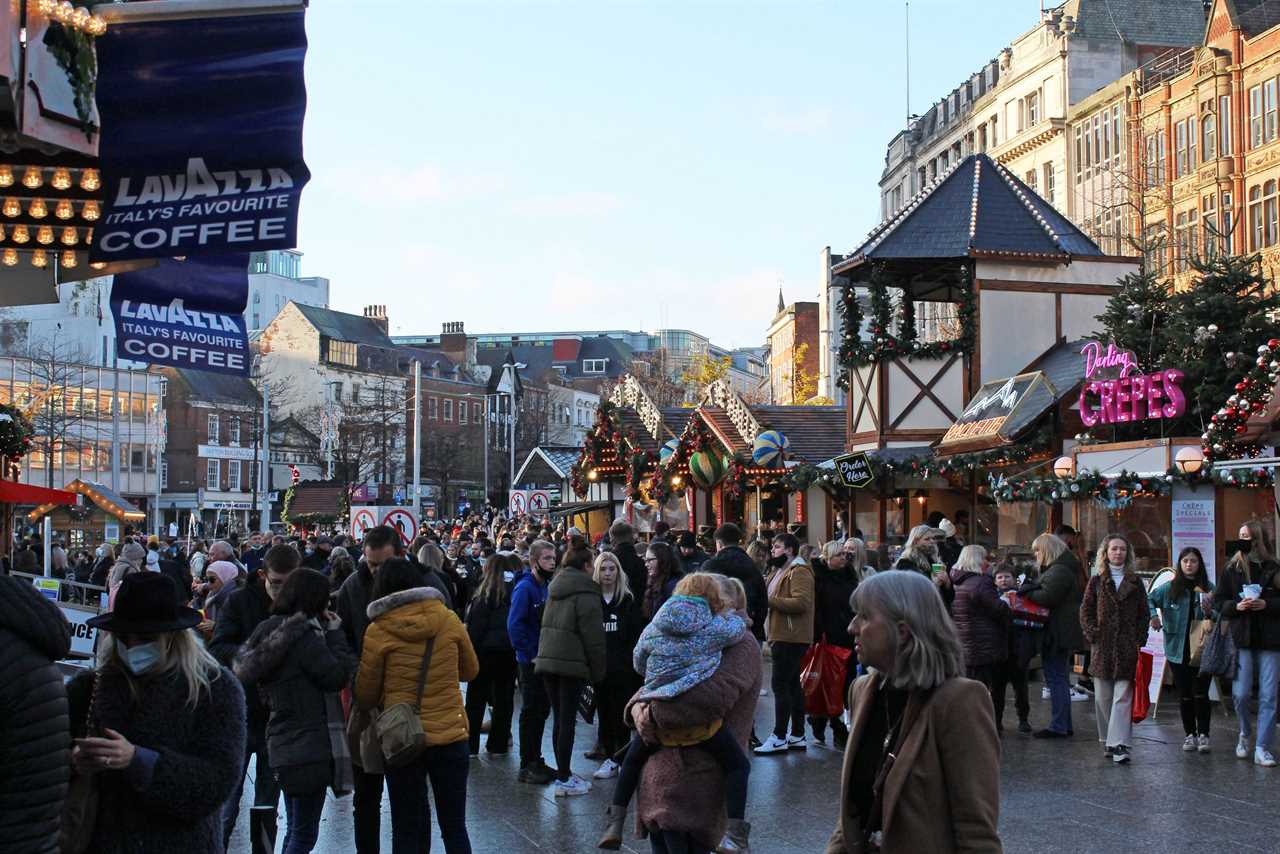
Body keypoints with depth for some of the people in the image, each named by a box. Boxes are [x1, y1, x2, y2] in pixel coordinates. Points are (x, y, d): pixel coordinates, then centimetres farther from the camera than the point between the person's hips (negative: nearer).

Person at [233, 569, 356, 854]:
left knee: (296, 829, 18)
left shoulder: (272, 630, 10)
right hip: (309, 746, -9)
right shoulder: (305, 634, -17)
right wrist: (335, 634, -6)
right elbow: (337, 676, -16)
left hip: (283, 742, 9)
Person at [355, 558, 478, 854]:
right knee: (455, 828, 14)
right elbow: (470, 671, 11)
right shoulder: (449, 620, -4)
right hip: (451, 736, 2)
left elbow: (365, 695, -1)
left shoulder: (378, 631, -10)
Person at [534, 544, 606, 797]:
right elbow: (593, 638, -11)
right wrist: (597, 671, -5)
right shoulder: (586, 594, -10)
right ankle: (564, 779, -2)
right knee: (567, 720, -4)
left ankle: (563, 773, 17)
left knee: (559, 718, 12)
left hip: (547, 660, 7)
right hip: (572, 664, -7)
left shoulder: (555, 590, 14)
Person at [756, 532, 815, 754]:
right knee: (792, 685, 13)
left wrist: (770, 600, -20)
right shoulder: (782, 571, 20)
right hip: (783, 637, 11)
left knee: (780, 685, -11)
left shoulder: (799, 571, -12)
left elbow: (801, 602, -25)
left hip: (791, 638, -11)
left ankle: (779, 738, -9)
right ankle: (797, 735, 18)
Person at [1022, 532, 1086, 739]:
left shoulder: (1059, 571, -16)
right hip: (1064, 632, 11)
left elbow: (1047, 597, -25)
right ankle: (1064, 725, 20)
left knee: (1056, 678, -7)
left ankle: (1058, 726, -5)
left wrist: (1026, 592, -10)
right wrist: (1030, 589, -2)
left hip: (1058, 633, -11)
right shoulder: (1063, 568, 19)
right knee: (1059, 678, 15)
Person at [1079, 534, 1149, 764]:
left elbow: (1143, 614, 8)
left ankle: (1119, 744, -13)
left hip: (1127, 648, -1)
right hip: (1102, 648, 1)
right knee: (1103, 697, 6)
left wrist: (1139, 640, -2)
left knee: (1123, 696, -9)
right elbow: (1085, 611, 7)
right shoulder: (1096, 581, 8)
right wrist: (1093, 635, -5)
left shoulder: (1135, 582, 9)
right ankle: (1110, 740, 19)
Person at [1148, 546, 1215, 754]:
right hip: (1178, 649, 1)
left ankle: (1203, 734, 5)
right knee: (1185, 695, 8)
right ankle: (1190, 734, 18)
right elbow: (1148, 599, 13)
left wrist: (1209, 612, -17)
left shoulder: (1208, 588, 1)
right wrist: (1153, 615, -4)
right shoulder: (1170, 588, 3)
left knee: (1200, 693, -5)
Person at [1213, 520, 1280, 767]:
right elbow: (1218, 602, 7)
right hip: (1242, 640, 1)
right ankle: (1245, 734, 23)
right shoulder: (1232, 570, 5)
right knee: (1240, 694, -4)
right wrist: (1236, 606, -10)